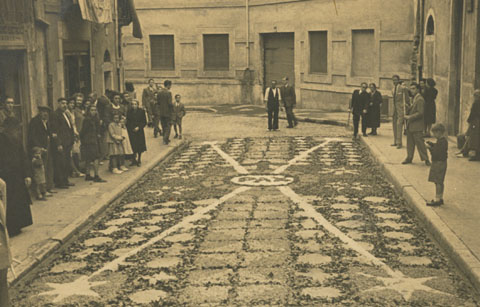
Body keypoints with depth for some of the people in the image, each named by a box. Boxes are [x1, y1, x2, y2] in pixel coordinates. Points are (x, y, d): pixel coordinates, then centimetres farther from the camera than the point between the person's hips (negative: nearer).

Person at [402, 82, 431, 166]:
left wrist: (410, 117, -19)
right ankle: (409, 158, 23)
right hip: (410, 126, 9)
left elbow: (420, 113, -21)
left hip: (417, 126, -9)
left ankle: (426, 159, 3)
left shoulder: (420, 100, -16)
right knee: (410, 142, 14)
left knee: (419, 143, -5)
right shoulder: (414, 98, 15)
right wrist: (408, 109, 7)